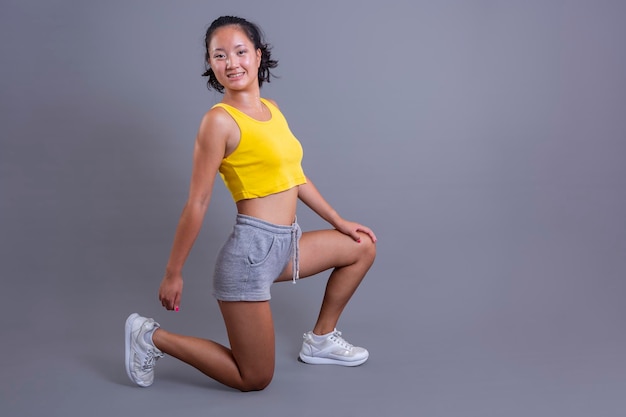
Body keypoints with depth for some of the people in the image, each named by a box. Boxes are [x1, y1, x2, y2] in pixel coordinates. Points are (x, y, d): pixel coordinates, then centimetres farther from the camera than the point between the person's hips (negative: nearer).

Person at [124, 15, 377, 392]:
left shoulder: (271, 108, 9)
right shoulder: (220, 120, -14)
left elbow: (295, 176, 18)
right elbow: (198, 203, -13)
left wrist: (340, 222, 22)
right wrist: (173, 273, -8)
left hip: (287, 244, 8)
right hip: (252, 249, -8)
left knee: (363, 248, 22)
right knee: (255, 380, 2)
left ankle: (321, 340, 30)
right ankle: (154, 338, 13)